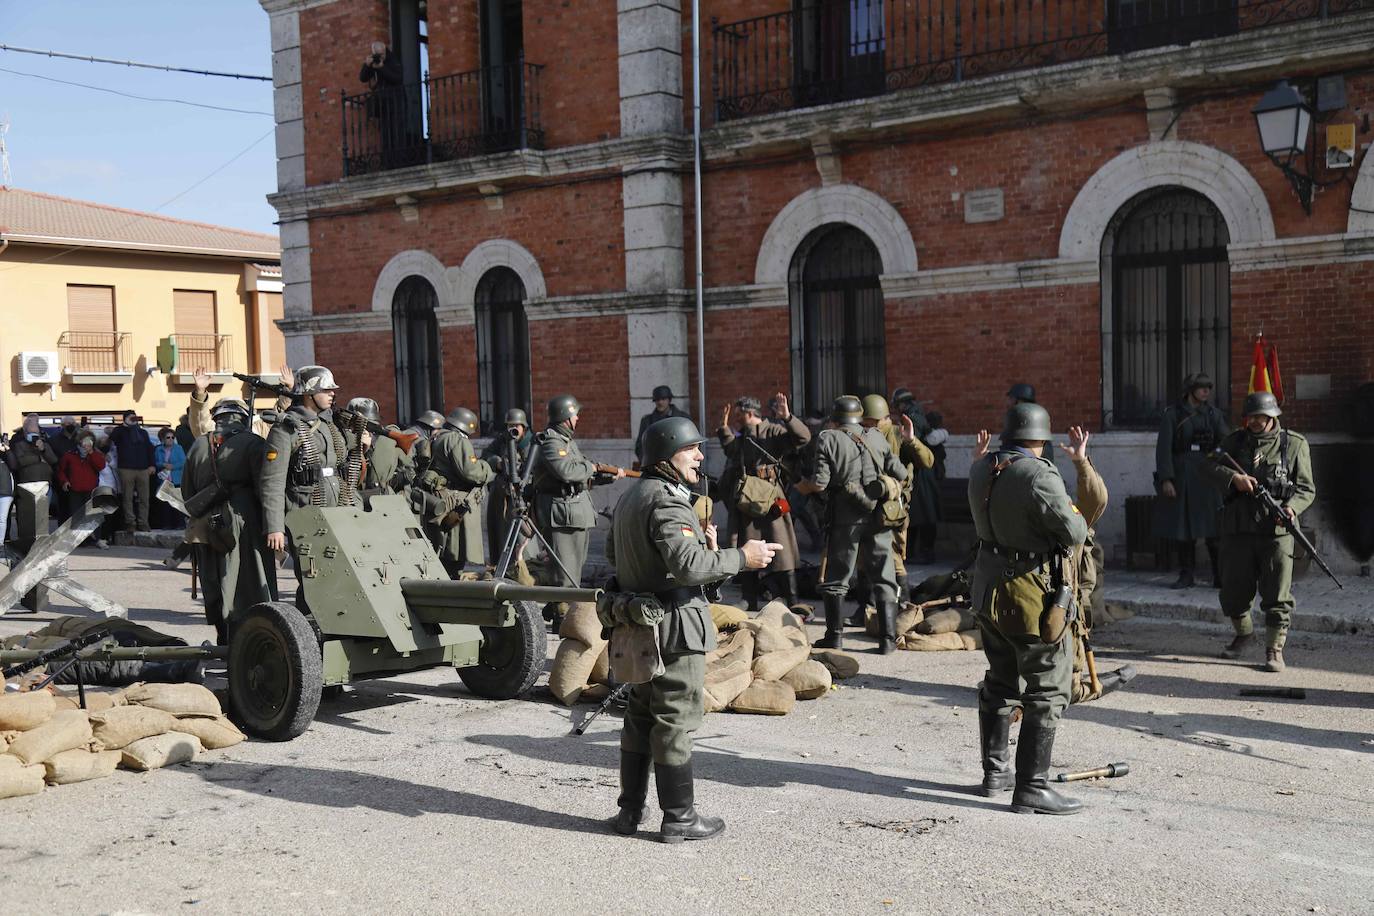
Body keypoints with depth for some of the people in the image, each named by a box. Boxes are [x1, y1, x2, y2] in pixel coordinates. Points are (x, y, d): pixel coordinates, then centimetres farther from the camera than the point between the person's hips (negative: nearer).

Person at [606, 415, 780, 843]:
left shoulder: (630, 498, 13)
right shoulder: (666, 501, -19)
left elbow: (613, 552, 24)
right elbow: (688, 564, -30)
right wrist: (740, 557, -18)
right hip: (675, 626, -10)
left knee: (639, 718, 17)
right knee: (676, 722, -1)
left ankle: (630, 811, 25)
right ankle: (679, 817, 7)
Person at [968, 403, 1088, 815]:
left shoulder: (981, 469, 2)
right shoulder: (1040, 476, -21)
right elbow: (1074, 534, -18)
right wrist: (1075, 514, 2)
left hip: (989, 590, 8)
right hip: (1033, 595, -8)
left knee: (1000, 683, 20)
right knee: (1047, 693, 0)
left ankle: (994, 772, 30)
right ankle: (1031, 789, 1)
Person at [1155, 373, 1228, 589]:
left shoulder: (1213, 413, 8)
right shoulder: (1173, 413, 1)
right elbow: (1164, 447, -4)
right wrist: (1165, 479, -11)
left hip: (1207, 475, 1)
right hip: (1181, 476, -1)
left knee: (1213, 530, -2)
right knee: (1183, 528, 3)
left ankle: (1220, 576, 5)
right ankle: (1186, 576, 12)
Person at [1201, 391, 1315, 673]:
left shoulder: (1295, 444, 3)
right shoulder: (1236, 440, 9)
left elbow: (1307, 488, 2)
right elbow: (1209, 465, 0)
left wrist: (1292, 506, -18)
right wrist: (1234, 477, -18)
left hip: (1276, 531, -3)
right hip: (1238, 529, 3)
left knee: (1277, 594, -4)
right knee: (1233, 590, 11)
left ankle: (1275, 649, 6)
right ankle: (1244, 633, 35)